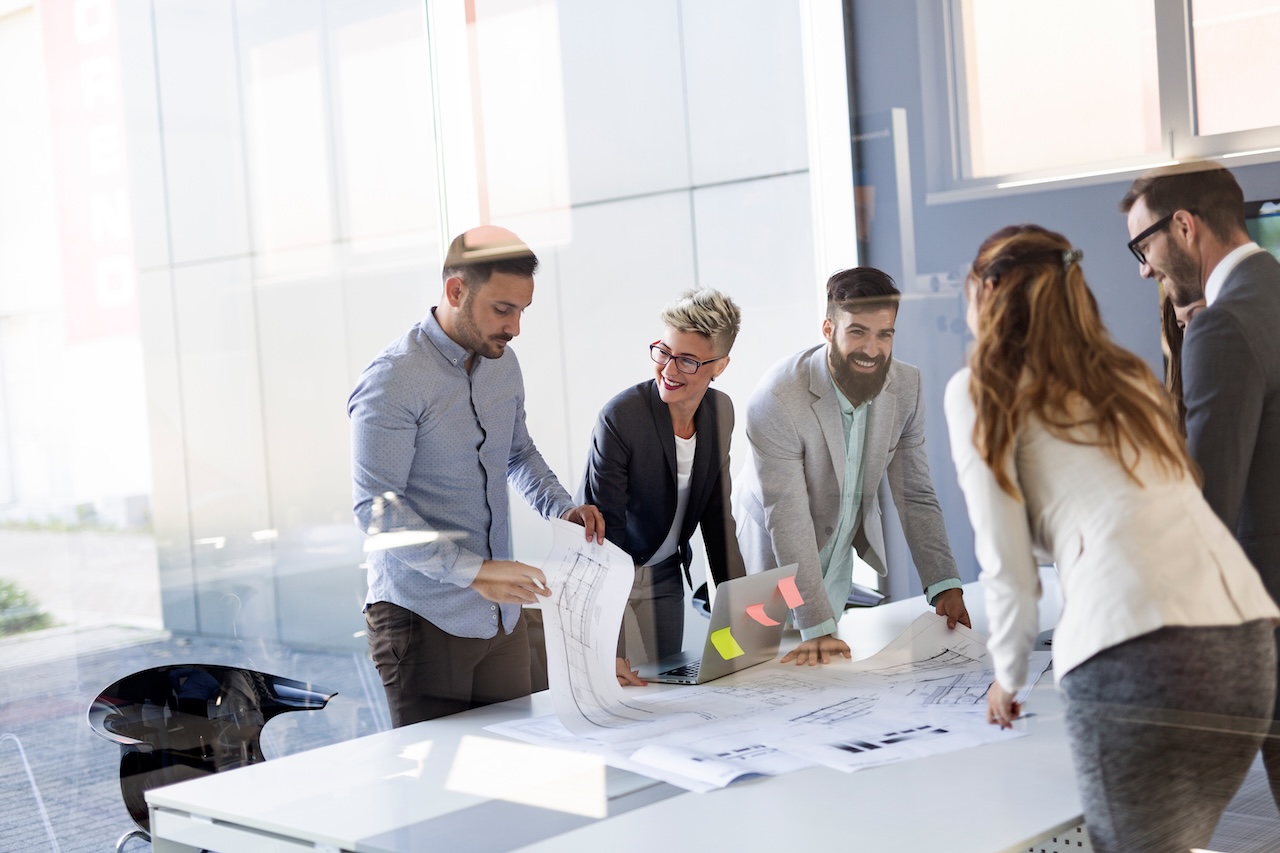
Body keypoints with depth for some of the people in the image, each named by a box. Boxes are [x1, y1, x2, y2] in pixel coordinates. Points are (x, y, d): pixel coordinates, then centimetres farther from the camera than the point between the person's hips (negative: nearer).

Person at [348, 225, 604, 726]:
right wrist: (473, 571, -26)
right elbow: (376, 509, -20)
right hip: (423, 620, -6)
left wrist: (562, 507, 4)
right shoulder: (393, 380, -16)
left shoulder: (502, 363, 8)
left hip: (501, 613, 7)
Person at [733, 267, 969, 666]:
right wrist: (817, 627, -36)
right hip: (773, 558, -5)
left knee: (831, 663, 18)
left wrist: (944, 585, -20)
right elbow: (788, 520, -33)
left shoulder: (906, 386, -16)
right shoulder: (777, 400, -33)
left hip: (839, 561, 5)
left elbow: (916, 495, -9)